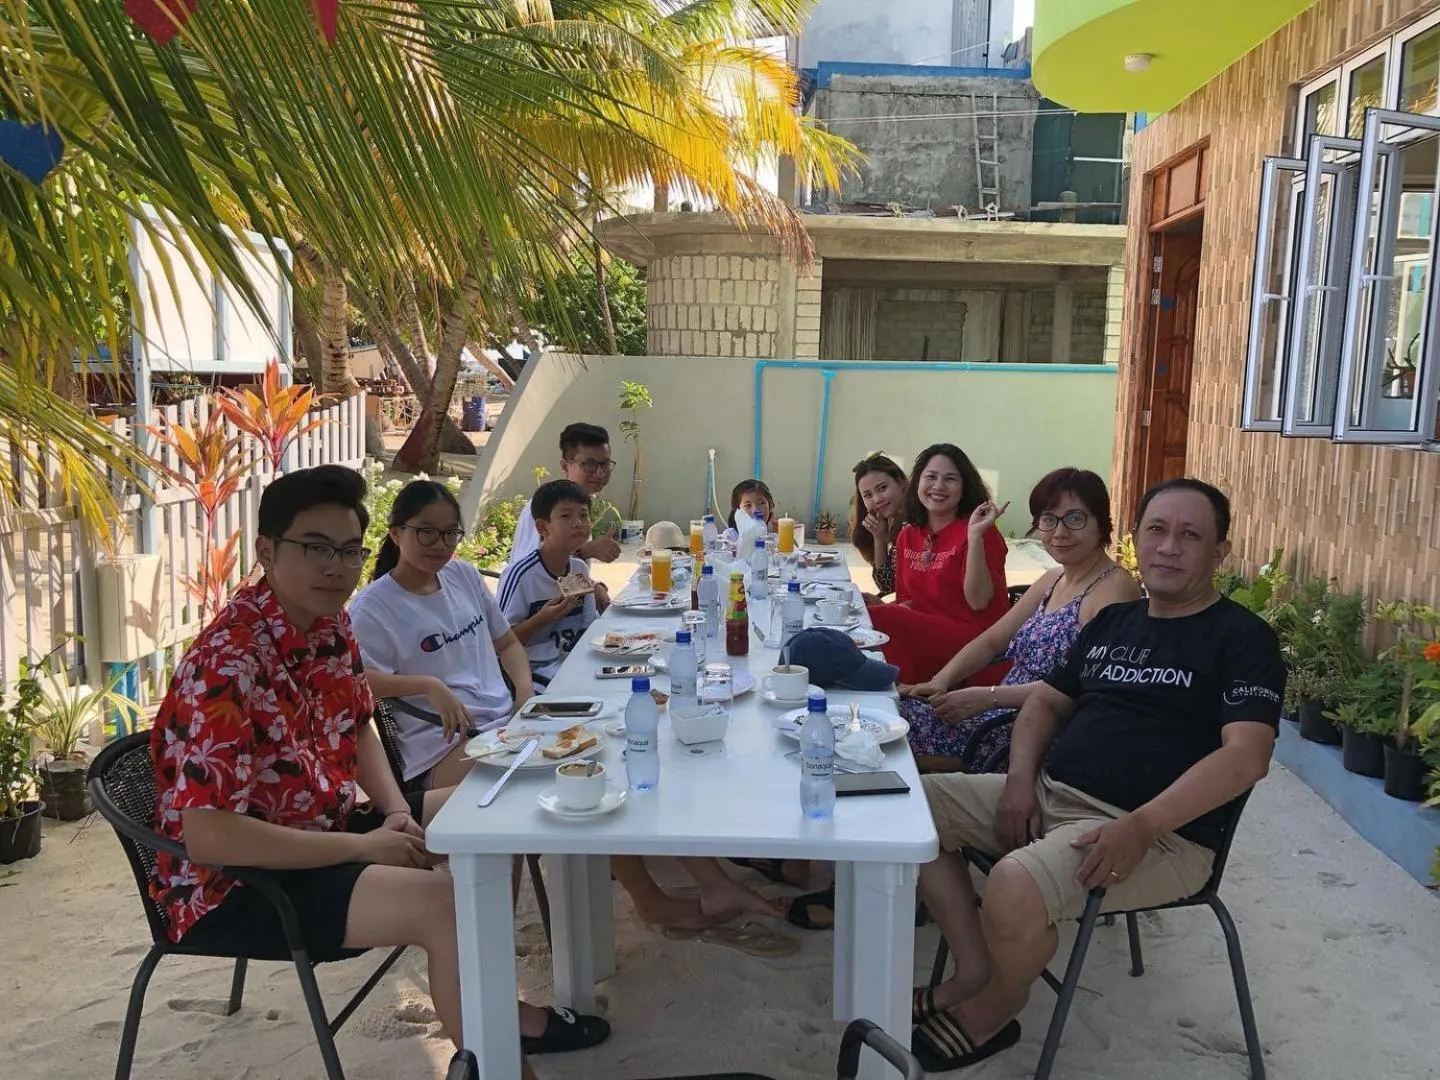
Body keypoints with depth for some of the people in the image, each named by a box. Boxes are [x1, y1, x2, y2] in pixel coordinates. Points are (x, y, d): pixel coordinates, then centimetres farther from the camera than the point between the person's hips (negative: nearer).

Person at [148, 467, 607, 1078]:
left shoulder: (331, 626, -1)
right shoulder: (228, 666, -28)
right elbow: (205, 836, -31)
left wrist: (396, 812, -4)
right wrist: (363, 847, -25)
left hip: (321, 831, 9)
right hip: (232, 882, -9)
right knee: (443, 904, -28)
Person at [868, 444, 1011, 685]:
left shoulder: (979, 531, -6)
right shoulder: (907, 535, 12)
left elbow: (978, 601, -16)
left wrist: (975, 536, -24)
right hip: (924, 634, 6)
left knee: (877, 620, -24)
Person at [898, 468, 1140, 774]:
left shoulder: (1115, 588, -13)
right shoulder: (1052, 580, 15)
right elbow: (991, 641, 17)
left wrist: (989, 696, -25)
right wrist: (941, 681, 1)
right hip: (1005, 713, 9)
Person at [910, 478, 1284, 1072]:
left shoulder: (1243, 638, -5)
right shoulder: (1113, 620, 15)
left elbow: (1245, 757, -17)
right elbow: (1046, 700, 19)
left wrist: (1140, 828, -28)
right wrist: (1020, 779, -1)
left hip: (1160, 832, -7)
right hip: (1050, 795, 8)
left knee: (1015, 885, -33)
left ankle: (992, 1010, 0)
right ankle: (974, 971, 4)